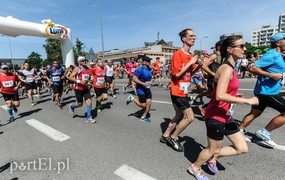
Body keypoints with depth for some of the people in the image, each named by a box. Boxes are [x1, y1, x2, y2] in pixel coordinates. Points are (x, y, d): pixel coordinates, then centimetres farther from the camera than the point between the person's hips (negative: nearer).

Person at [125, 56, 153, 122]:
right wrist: (143, 83, -28)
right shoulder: (140, 69, -20)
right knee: (143, 105, 0)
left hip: (147, 89, 8)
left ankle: (143, 117, 20)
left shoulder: (149, 69, 5)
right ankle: (132, 98, 21)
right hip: (141, 90, -7)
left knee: (149, 103, 3)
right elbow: (134, 79, -23)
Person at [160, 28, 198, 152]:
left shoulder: (191, 55, 10)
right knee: (190, 117, -8)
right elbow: (177, 73, -22)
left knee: (180, 116, 18)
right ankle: (173, 138, 13)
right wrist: (190, 62, -16)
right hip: (177, 92, -9)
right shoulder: (178, 54, -15)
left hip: (184, 92, 9)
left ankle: (165, 136, 34)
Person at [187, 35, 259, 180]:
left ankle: (212, 158, 33)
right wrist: (247, 101, -25)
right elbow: (220, 95, -32)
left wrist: (234, 96, 10)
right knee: (213, 149, 11)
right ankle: (194, 168, 38)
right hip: (216, 116, -9)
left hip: (225, 116, 9)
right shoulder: (227, 69, -21)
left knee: (242, 148, 17)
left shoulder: (230, 68, 10)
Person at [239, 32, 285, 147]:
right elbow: (252, 68, -23)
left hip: (264, 91, 10)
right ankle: (264, 132, 4)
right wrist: (271, 75, -24)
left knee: (255, 113, 13)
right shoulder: (272, 55, -14)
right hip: (267, 91, -10)